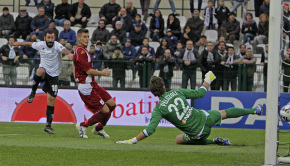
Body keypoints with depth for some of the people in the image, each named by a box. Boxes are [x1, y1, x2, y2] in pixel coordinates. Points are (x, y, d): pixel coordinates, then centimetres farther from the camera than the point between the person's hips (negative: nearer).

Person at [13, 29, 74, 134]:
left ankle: (48, 125, 5)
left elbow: (63, 50, -37)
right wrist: (19, 43, 35)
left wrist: (69, 53, -61)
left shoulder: (57, 45, -14)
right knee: (40, 71, -38)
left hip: (54, 75, -1)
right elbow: (30, 44, 18)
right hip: (44, 73, 1)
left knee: (51, 98, -5)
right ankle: (33, 92, -13)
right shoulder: (40, 45, -3)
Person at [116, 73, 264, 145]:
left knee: (179, 140, 27)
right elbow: (199, 93, 8)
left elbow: (150, 130, -21)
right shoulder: (177, 92, -4)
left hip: (197, 133, -3)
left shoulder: (159, 109, -13)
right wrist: (207, 82, 28)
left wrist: (133, 141, -16)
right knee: (224, 113, 28)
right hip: (205, 119, 3)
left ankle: (214, 141, 14)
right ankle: (254, 110, 46)